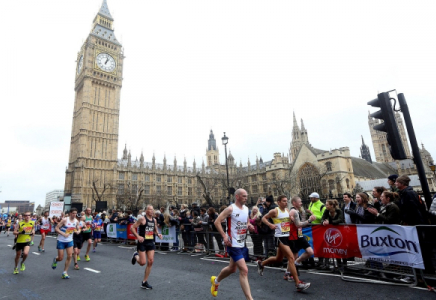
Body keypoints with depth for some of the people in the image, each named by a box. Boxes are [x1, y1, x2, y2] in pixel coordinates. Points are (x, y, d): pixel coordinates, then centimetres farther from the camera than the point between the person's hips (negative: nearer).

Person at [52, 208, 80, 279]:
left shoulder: (76, 221, -2)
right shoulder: (65, 220, -17)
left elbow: (78, 229, 10)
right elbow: (57, 228, -14)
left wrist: (78, 231, -14)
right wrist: (63, 234, -27)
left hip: (70, 241, 4)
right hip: (61, 241, -4)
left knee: (69, 256, -5)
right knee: (61, 258, 2)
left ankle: (65, 272, 9)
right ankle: (55, 260, 40)